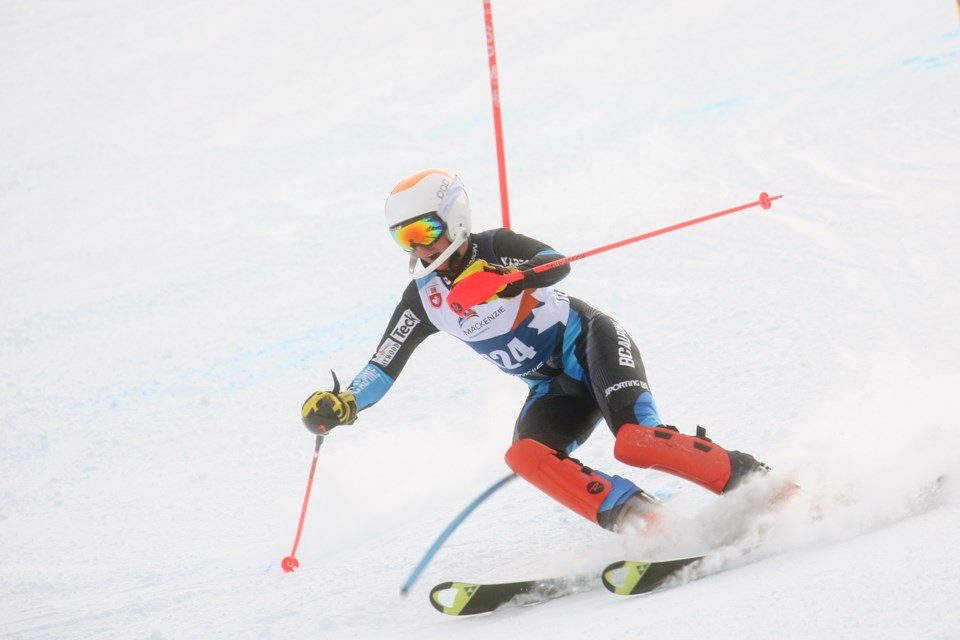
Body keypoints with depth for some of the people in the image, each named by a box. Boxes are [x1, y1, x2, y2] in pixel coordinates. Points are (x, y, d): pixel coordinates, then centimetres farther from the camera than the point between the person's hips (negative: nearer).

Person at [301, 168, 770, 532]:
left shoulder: (495, 248, -13)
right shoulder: (423, 298, 3)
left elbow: (557, 265, -32)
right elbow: (383, 367, 3)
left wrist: (506, 279, -51)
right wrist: (342, 405, -16)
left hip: (591, 344, -5)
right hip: (555, 388, 6)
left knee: (635, 443, -31)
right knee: (525, 456, -26)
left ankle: (748, 478, -15)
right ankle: (649, 527, -32)